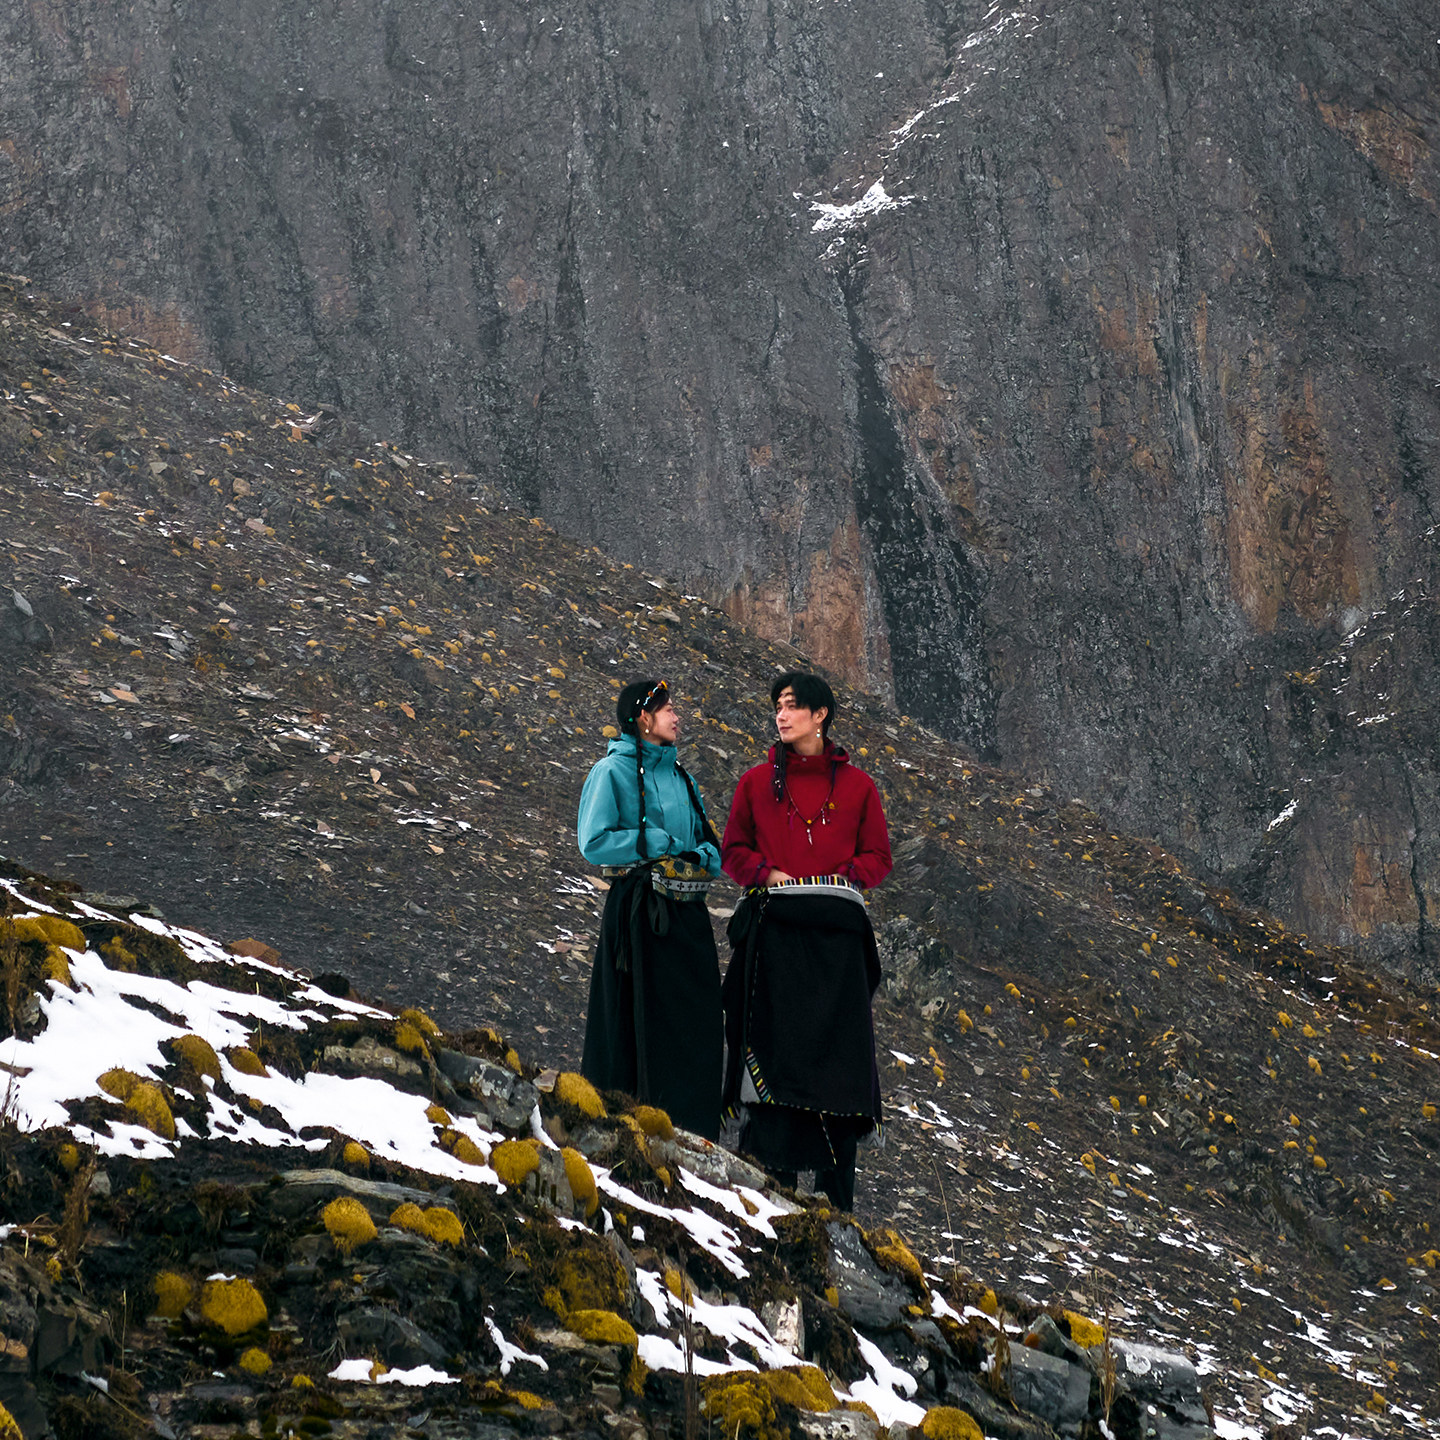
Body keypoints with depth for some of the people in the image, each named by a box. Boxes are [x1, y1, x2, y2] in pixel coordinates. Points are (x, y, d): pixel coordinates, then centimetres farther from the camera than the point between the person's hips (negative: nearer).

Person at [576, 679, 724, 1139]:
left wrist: (700, 857, -6)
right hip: (639, 911, -6)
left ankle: (693, 1134, 5)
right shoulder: (613, 771, -3)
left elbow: (709, 847, 17)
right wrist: (661, 843, -13)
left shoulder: (679, 776, 17)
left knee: (698, 1021, 1)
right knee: (643, 1025, -5)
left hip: (686, 911, 6)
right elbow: (594, 842, -13)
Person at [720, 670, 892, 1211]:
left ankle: (837, 1196, 0)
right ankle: (774, 1181, -5)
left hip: (835, 935, 0)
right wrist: (768, 873, -7)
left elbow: (878, 856, 11)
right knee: (775, 1045, -6)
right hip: (774, 932, 0)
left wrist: (843, 877, -8)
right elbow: (733, 851, 11)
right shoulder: (757, 782, 9)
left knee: (837, 1048, -3)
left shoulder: (856, 785, 8)